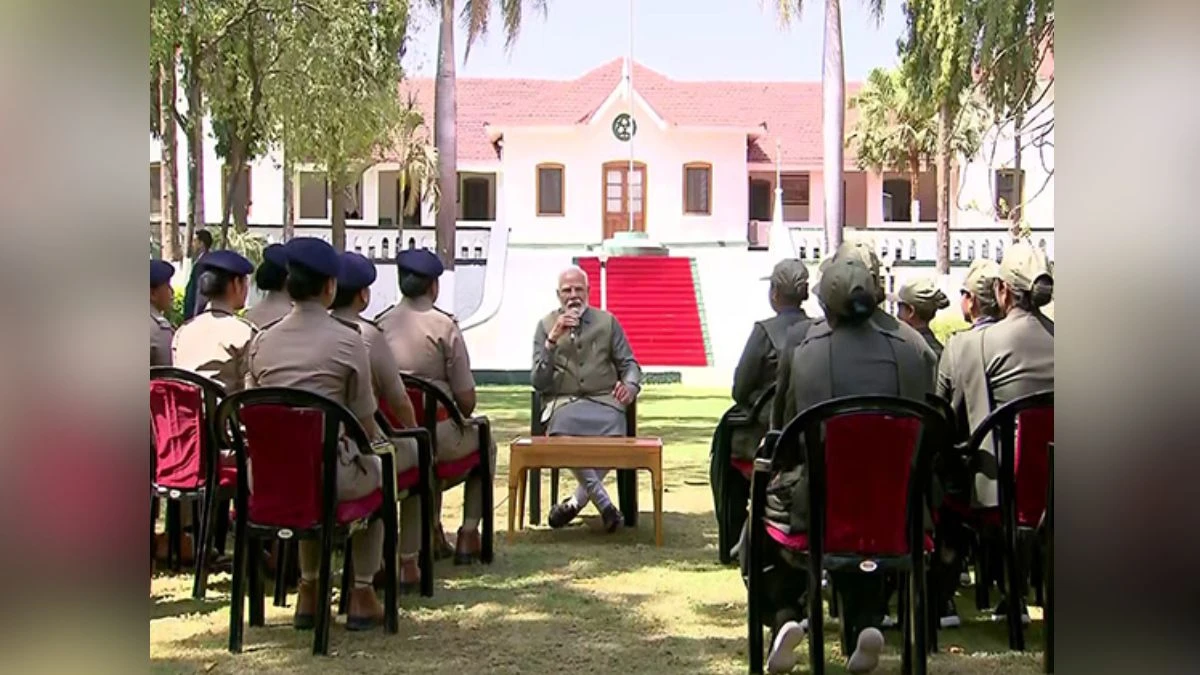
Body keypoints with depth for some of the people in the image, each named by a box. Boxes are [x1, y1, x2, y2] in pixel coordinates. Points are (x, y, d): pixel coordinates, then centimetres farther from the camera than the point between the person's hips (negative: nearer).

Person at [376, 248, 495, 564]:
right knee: (483, 443, 28)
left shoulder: (380, 324, 0)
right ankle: (469, 533, 18)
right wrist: (460, 419, 11)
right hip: (438, 436, -5)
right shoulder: (444, 326, -12)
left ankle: (433, 529, 37)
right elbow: (466, 399, -11)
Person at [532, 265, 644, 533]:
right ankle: (604, 503, -20)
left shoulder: (607, 322, 13)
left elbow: (629, 364, 16)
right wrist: (553, 339, -11)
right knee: (563, 436, -36)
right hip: (563, 402, -1)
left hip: (603, 400, 1)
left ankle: (577, 500, -12)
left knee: (614, 436, -33)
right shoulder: (546, 325, 10)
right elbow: (538, 382, 1)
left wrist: (630, 385, -9)